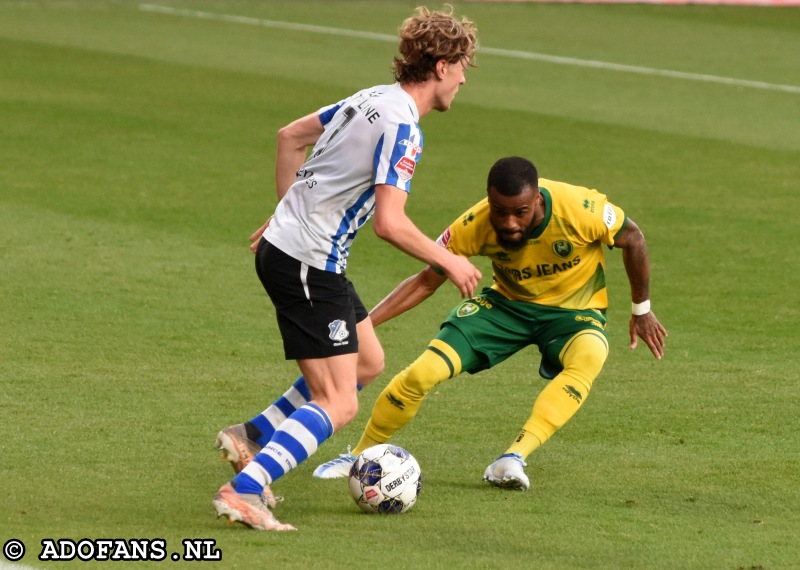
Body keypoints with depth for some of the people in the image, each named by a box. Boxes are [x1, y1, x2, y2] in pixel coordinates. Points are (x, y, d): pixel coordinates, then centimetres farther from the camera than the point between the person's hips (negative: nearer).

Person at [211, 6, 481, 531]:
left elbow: (290, 136, 21)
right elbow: (389, 223, -26)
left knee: (368, 362, 22)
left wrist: (288, 212, 28)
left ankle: (251, 436, 24)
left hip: (284, 243, 10)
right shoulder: (402, 127, -19)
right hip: (306, 265, -10)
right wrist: (450, 263, -12)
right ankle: (243, 492, -18)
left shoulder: (373, 99, 10)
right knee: (338, 405, -10)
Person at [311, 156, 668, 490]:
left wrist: (642, 311, 0)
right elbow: (427, 280, -12)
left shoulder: (580, 209, -31)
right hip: (507, 303, 2)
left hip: (574, 311, -2)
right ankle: (360, 456, 10)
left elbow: (632, 239, -10)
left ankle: (514, 459, -41)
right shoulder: (475, 225, -25)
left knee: (588, 357, -39)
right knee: (423, 372, -15)